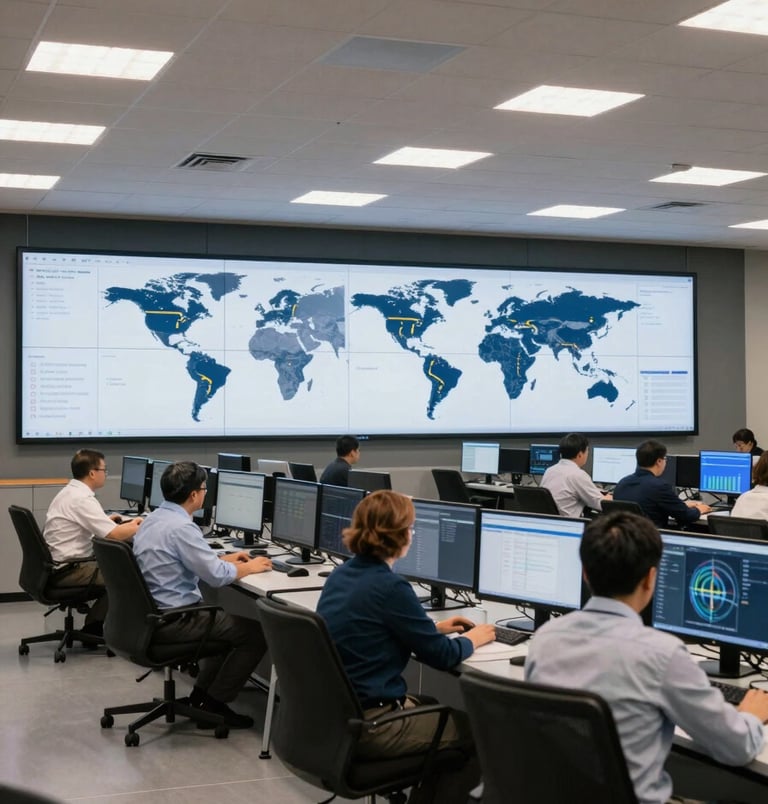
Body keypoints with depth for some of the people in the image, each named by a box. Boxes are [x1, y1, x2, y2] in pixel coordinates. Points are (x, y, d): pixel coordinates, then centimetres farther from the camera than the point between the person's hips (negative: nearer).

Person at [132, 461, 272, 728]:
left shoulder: (154, 518, 8)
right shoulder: (181, 527, -23)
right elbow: (217, 576, -21)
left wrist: (226, 558, 22)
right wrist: (250, 567, -3)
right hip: (174, 622, -10)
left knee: (229, 620, 28)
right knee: (258, 632, -1)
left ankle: (201, 693, 25)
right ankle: (214, 704, 6)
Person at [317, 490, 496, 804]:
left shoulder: (342, 574, 5)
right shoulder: (390, 587, -21)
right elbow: (442, 656, -11)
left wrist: (434, 628, 24)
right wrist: (471, 639, 8)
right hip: (368, 726, -9)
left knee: (442, 711, 27)